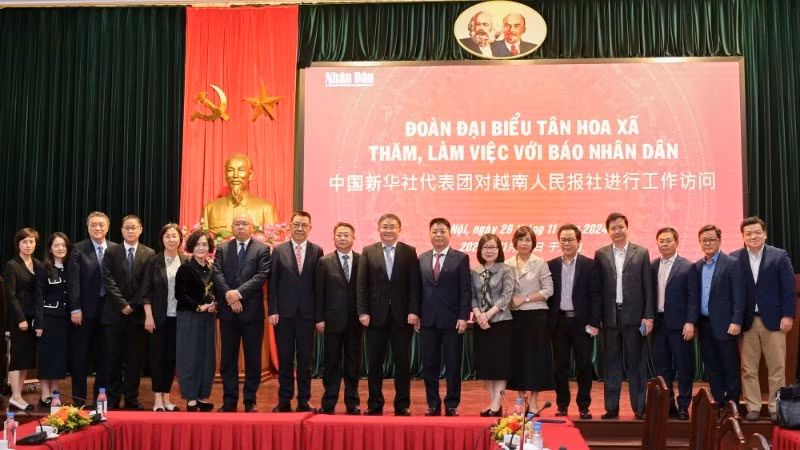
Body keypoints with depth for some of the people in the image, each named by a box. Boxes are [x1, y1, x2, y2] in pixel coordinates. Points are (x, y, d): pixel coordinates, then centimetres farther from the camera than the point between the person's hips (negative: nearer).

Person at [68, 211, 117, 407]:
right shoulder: (78, 249, -1)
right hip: (85, 309, -2)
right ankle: (79, 397, 14)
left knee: (105, 355, 7)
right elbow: (73, 281, -6)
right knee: (81, 354, 5)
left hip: (108, 308, 2)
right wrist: (75, 309, -12)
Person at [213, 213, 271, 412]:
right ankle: (229, 401, 14)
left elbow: (262, 275, -9)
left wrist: (239, 293, -16)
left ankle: (250, 401, 12)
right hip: (228, 311, 2)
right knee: (228, 357, 7)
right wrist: (229, 295, -14)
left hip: (252, 310, -2)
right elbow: (217, 274, 0)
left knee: (253, 357, 4)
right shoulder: (222, 249, 10)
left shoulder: (262, 249, 2)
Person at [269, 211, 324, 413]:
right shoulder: (279, 250, 4)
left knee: (305, 358, 5)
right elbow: (272, 283, 2)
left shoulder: (317, 251, 4)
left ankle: (304, 400, 13)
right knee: (284, 358, 5)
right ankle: (284, 400, 13)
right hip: (284, 313, 0)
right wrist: (272, 310, -5)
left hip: (307, 313, 0)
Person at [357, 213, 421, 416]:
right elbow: (362, 285, 2)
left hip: (402, 315, -1)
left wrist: (414, 311, -8)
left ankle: (402, 405, 12)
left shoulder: (409, 252, 4)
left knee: (403, 362, 4)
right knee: (374, 362, 6)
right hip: (376, 315, 1)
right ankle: (374, 404, 15)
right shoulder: (368, 252, 5)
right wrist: (363, 311, -6)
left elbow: (414, 285, 0)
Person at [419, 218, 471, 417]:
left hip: (452, 320, -3)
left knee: (453, 365, 3)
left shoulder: (461, 258, 1)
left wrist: (463, 317, -10)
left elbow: (466, 290, -3)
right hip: (427, 320, 3)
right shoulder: (422, 259, 10)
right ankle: (433, 404, 16)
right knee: (429, 365, 6)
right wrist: (416, 314, 3)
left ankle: (452, 405, 13)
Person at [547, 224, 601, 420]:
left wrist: (594, 323, -8)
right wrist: (547, 322, 0)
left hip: (582, 322, -2)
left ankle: (584, 407, 13)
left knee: (584, 365, 3)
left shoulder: (590, 265, 1)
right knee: (560, 365, 6)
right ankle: (562, 405, 15)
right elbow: (548, 294, 7)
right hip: (559, 322, 2)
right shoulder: (551, 265, 7)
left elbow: (595, 296, -2)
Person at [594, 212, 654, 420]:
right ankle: (611, 407, 13)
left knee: (635, 362, 4)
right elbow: (597, 287, 4)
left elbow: (648, 287, 1)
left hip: (634, 315, -1)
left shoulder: (641, 253, 3)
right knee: (612, 363, 7)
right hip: (610, 316, 1)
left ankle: (639, 408, 11)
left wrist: (648, 316, -5)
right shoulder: (600, 254, 5)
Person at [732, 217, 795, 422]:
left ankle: (776, 408, 12)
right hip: (747, 321, 1)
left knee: (777, 368, 3)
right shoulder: (734, 258, 2)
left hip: (773, 320, -1)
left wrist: (788, 315, -6)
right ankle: (753, 407, 13)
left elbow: (789, 288, 0)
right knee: (748, 369, 4)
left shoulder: (780, 256, 1)